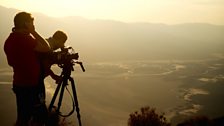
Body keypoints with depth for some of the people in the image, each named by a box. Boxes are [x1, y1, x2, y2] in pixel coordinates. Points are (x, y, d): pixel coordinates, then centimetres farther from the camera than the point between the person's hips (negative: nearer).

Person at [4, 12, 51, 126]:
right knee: (41, 115, 1)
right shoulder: (24, 38, -20)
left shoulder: (9, 40, 9)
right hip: (30, 85, -9)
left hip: (19, 84, 9)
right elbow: (46, 48, -19)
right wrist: (34, 32, -12)